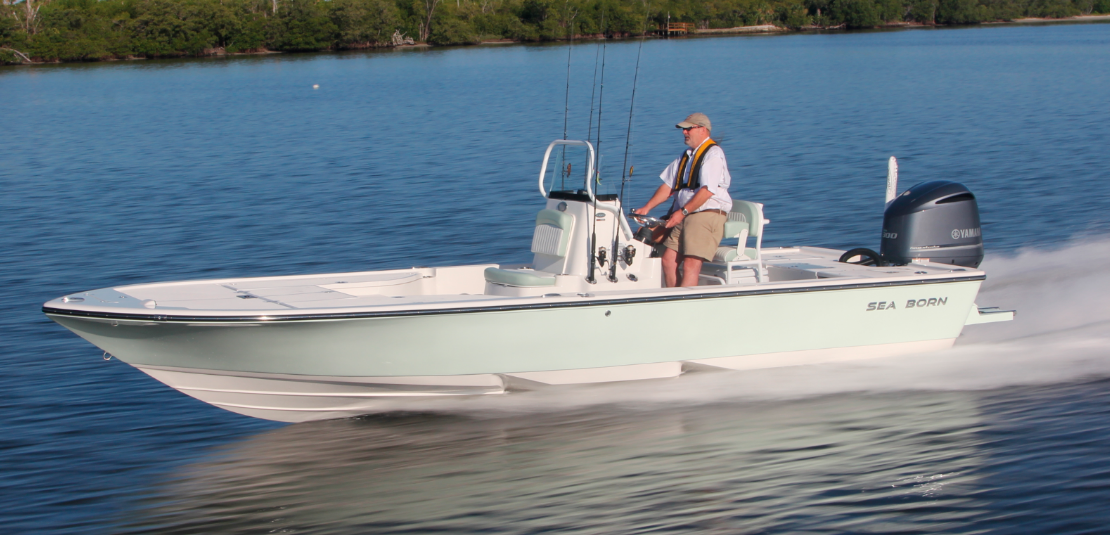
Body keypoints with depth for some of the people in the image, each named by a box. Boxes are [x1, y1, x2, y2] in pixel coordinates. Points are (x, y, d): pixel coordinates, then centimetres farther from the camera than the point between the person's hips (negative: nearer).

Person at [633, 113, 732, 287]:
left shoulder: (713, 154, -8)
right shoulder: (686, 155, 20)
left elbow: (707, 190, -17)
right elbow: (669, 186, 20)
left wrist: (682, 212, -18)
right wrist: (647, 208, 11)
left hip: (708, 215, -9)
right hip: (684, 216, 9)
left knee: (691, 264, -18)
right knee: (668, 260, -2)